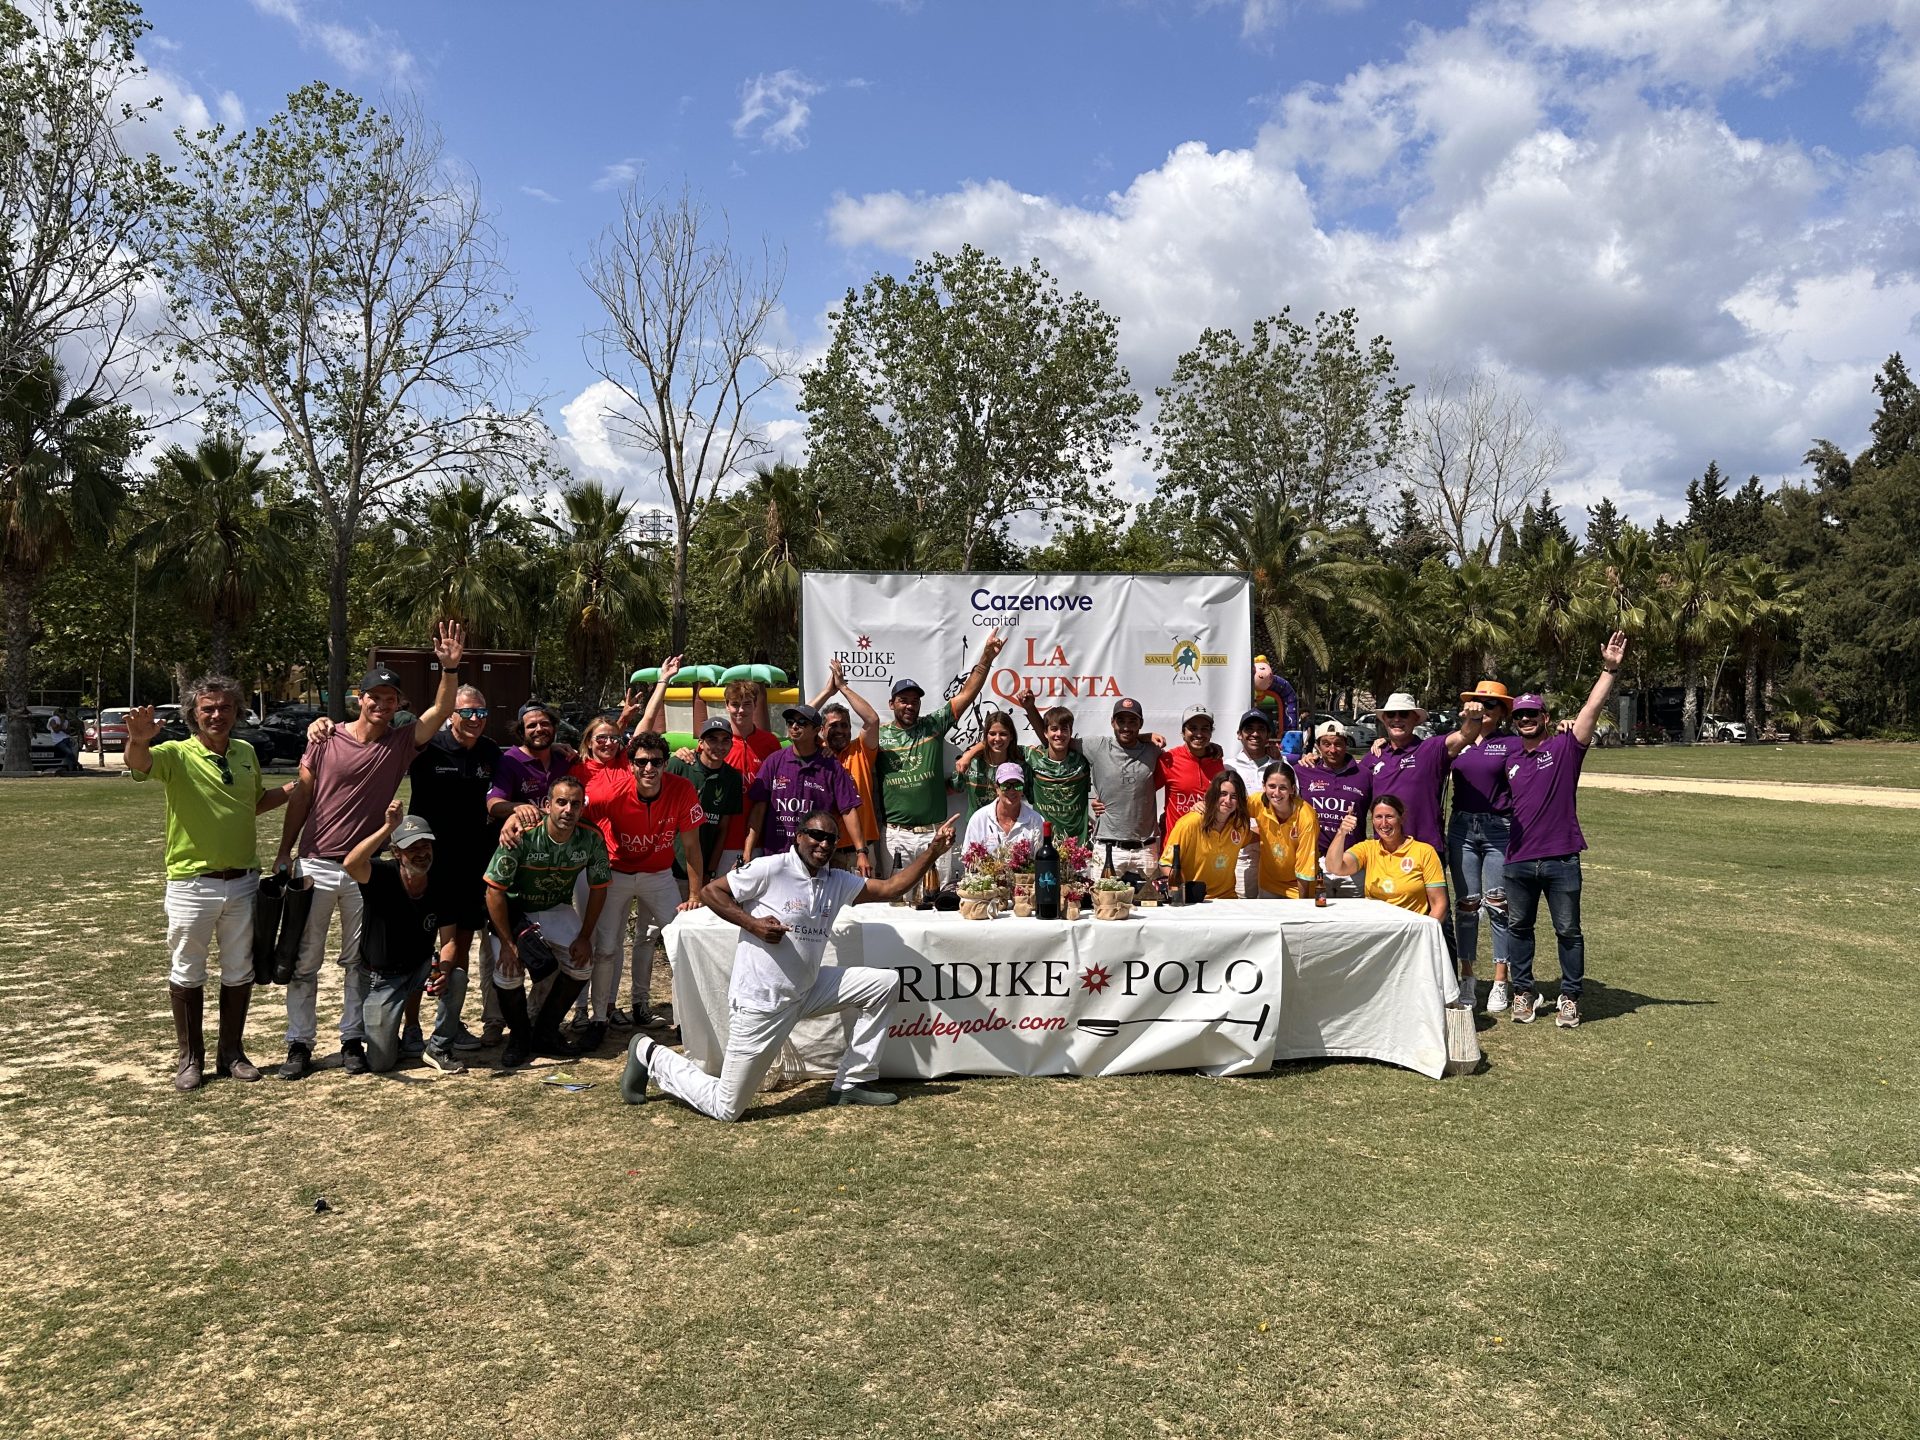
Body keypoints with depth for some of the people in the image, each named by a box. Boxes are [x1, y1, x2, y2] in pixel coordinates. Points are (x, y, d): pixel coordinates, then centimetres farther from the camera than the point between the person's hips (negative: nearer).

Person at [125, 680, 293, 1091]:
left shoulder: (246, 753, 6)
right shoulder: (177, 754, -10)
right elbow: (139, 764, -33)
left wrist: (298, 787, 7)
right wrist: (138, 740, -56)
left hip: (243, 882, 4)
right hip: (192, 884, -4)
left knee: (239, 973, 12)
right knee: (186, 974, 7)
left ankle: (231, 1053, 26)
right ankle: (189, 1058, 21)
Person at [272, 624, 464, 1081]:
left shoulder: (401, 742, -1)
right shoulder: (325, 740, -3)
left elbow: (442, 710, -15)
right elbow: (301, 797, 3)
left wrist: (450, 667, -30)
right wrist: (283, 853, 3)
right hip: (315, 865, -1)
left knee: (360, 961, 10)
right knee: (304, 960, 6)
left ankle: (353, 1040, 21)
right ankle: (299, 1044, 16)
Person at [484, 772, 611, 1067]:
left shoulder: (591, 839, -19)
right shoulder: (522, 836, -30)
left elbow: (598, 888, -5)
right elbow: (495, 890, -23)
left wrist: (585, 936, -8)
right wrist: (508, 943, -23)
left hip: (556, 909, 4)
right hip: (514, 908, -4)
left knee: (582, 964, -9)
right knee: (508, 971, -21)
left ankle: (545, 1032, 12)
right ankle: (519, 1037, 6)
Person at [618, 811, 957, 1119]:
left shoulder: (838, 883, 6)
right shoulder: (771, 869, -13)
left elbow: (890, 888, 3)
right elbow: (712, 891, -8)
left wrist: (933, 850, -6)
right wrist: (753, 923, -20)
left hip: (806, 992, 7)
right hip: (760, 1003, -7)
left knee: (884, 982, 1)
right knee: (725, 1109, -3)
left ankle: (853, 1083, 10)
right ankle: (650, 1054, 21)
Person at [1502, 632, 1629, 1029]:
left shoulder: (1565, 748, 0)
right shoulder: (1510, 763, 14)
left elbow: (1592, 709, -12)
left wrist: (1609, 669, -21)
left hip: (1561, 860, -4)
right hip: (1518, 861, 4)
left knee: (1568, 931, 4)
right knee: (1518, 927, 11)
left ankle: (1570, 998, 15)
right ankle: (1523, 992, 23)